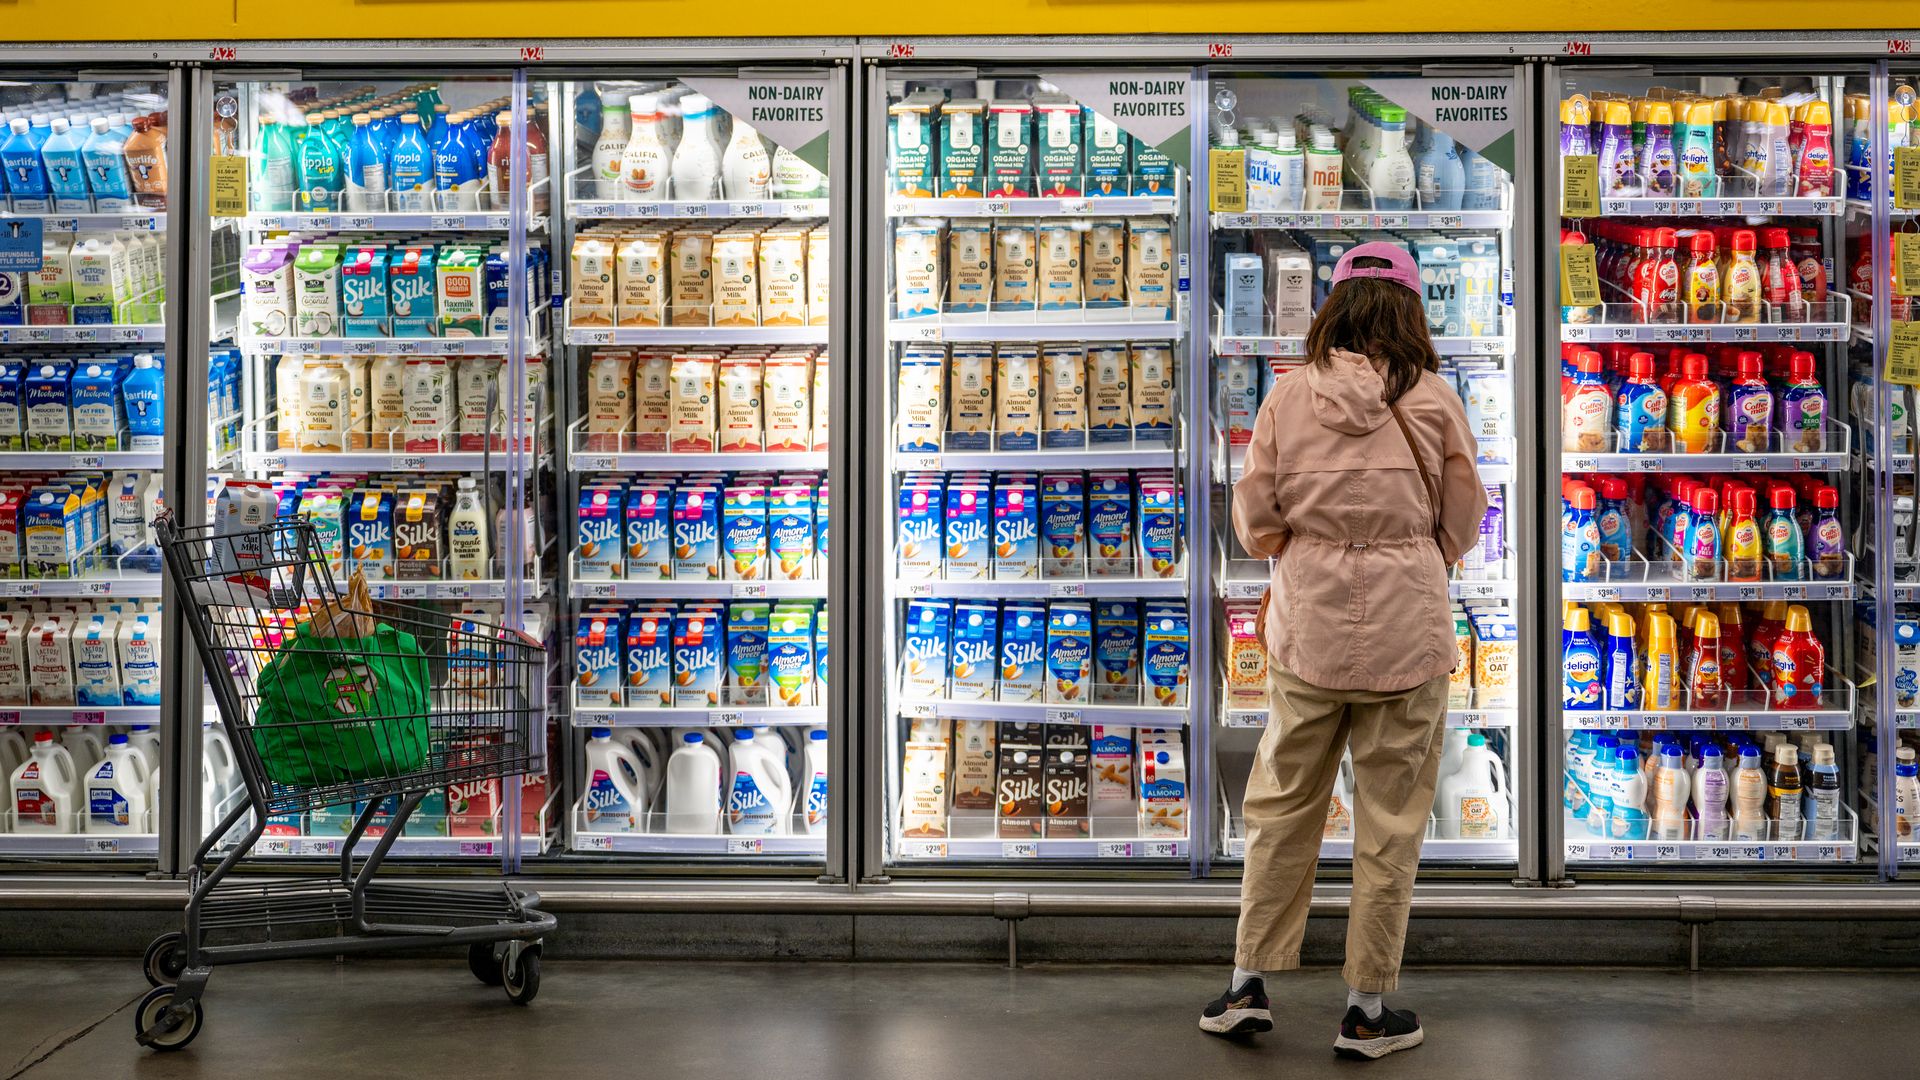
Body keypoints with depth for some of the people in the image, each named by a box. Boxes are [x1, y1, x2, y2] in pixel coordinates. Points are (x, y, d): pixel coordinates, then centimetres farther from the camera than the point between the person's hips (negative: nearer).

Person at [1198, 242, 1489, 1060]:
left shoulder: (1290, 394, -3)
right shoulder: (1434, 400, -4)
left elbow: (1254, 516, 0)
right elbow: (1462, 523, 3)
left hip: (1308, 625, 1)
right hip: (1408, 630, -1)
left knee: (1282, 806, 13)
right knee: (1391, 821, 8)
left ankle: (1249, 983, 20)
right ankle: (1367, 1008, 16)